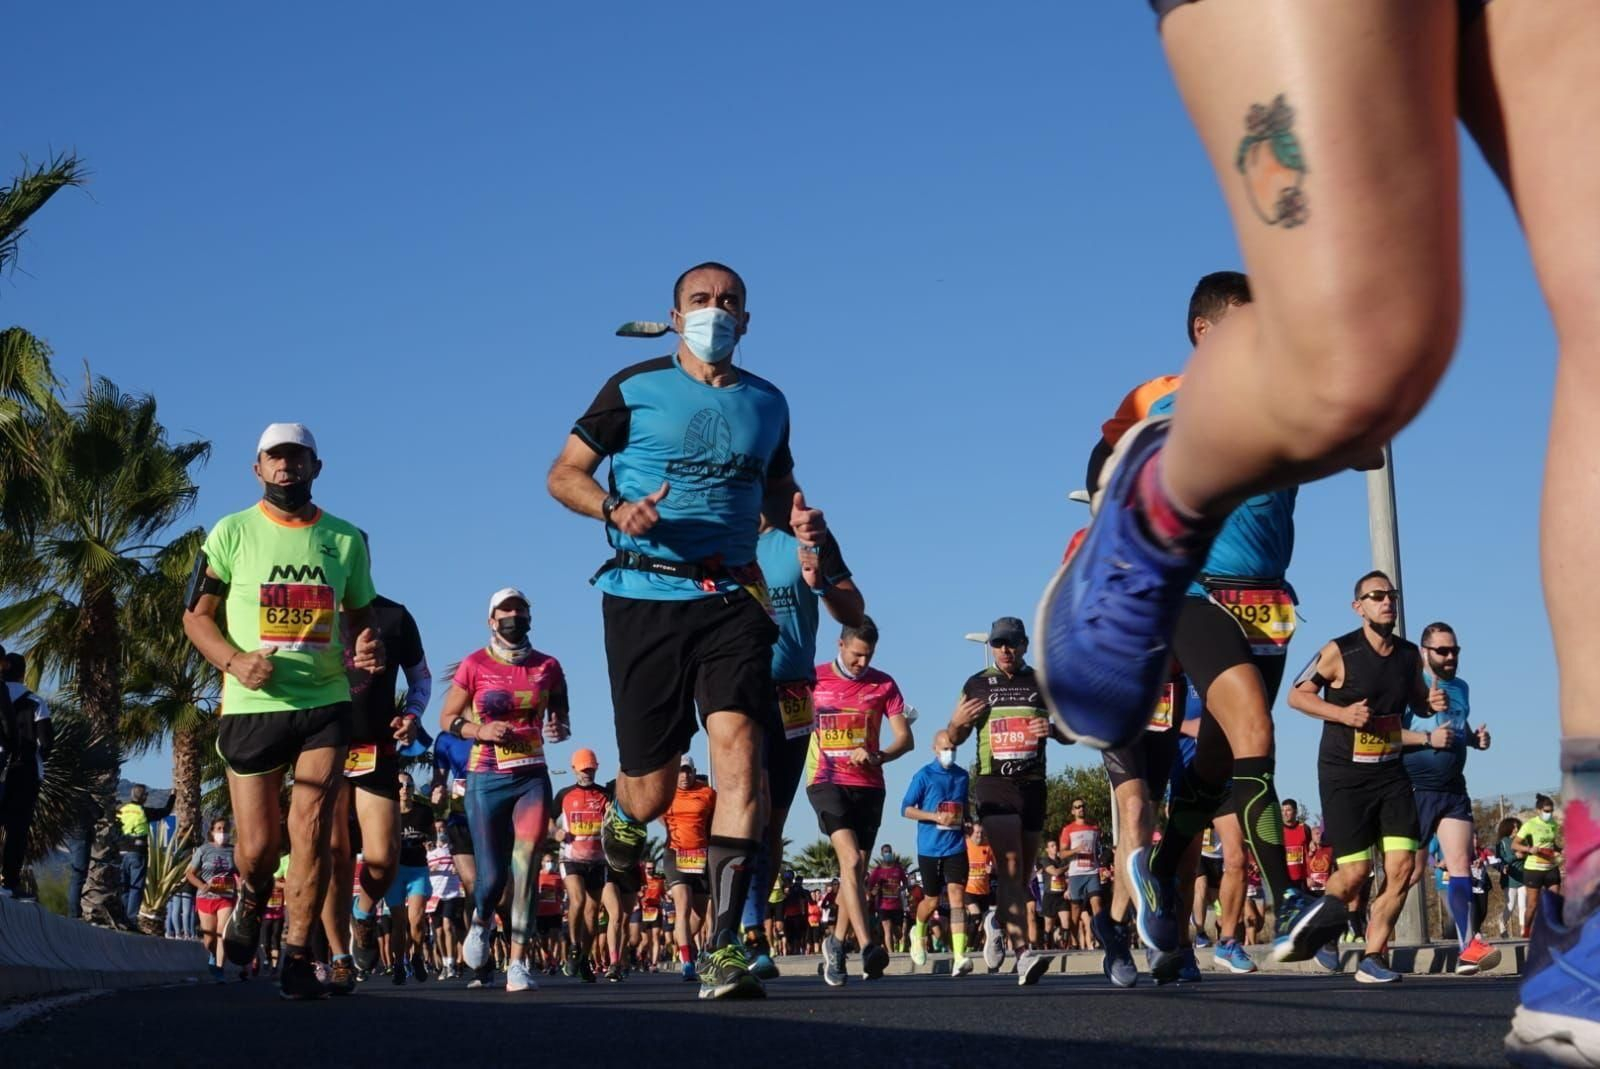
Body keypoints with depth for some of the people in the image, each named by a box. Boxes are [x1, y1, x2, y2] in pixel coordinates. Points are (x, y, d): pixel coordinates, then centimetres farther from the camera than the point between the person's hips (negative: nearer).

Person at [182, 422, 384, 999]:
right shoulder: (232, 533, 3)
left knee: (311, 833, -10)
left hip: (325, 702, 1)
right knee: (256, 848, 2)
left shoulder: (346, 539, 9)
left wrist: (369, 645, -5)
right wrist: (234, 660, -15)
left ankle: (297, 956, -1)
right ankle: (251, 901, 36)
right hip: (251, 706, -1)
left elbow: (360, 614, 19)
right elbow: (197, 615, 3)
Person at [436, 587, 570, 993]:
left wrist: (561, 727, -2)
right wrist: (479, 731, -12)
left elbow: (561, 713, 21)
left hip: (532, 776, 1)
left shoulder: (548, 667, 7)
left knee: (524, 864, -13)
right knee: (492, 874, -2)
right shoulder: (475, 666, 0)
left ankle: (518, 963, -12)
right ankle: (480, 923, 34)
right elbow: (447, 718, 6)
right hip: (486, 779, -1)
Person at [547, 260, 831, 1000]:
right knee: (652, 792, 0)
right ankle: (624, 818, 40)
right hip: (645, 597, -2)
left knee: (738, 748, -18)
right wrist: (614, 509, -16)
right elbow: (565, 474, 4)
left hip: (732, 597, 2)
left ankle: (724, 948, -17)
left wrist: (798, 520, 5)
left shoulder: (767, 404, 14)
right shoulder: (635, 389, 3)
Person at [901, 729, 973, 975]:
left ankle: (959, 957, -21)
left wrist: (966, 822, 5)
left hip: (956, 847, 2)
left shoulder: (962, 775, 9)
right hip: (929, 848, -2)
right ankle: (919, 933, 43)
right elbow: (905, 809, -6)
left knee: (957, 897, -13)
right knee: (932, 901, 10)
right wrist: (936, 817, -17)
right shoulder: (924, 775, -4)